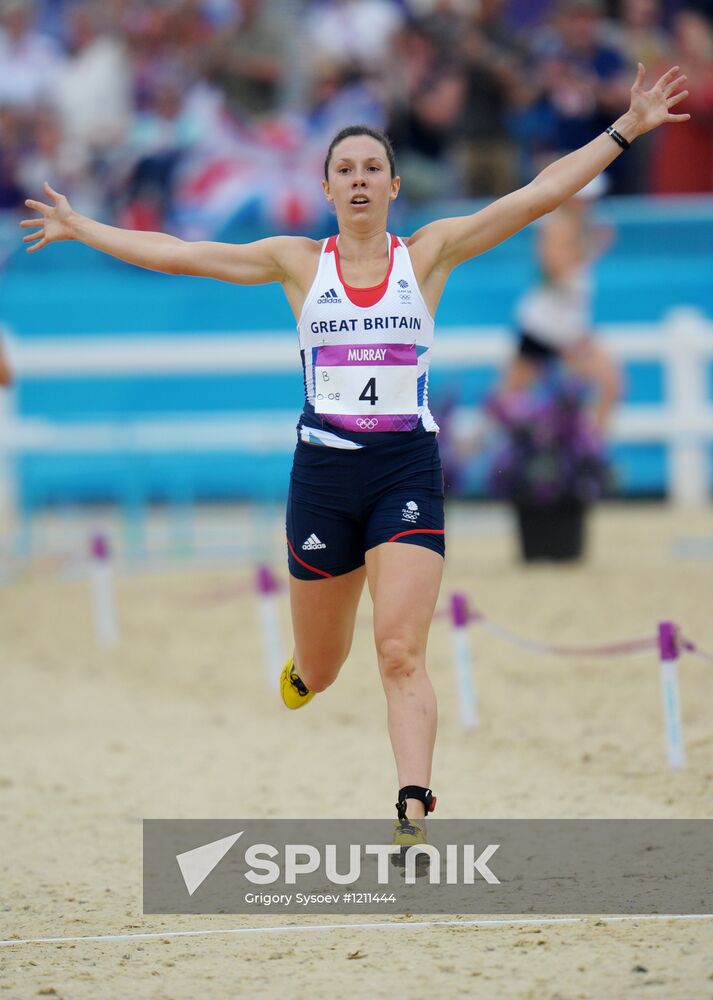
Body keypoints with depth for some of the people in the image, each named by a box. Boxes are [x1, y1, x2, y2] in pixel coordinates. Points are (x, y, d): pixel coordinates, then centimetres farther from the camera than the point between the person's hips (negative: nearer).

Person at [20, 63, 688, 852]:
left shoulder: (430, 253, 4)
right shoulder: (298, 263, 7)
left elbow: (538, 196, -1)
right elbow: (179, 255, 10)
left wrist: (626, 130, -7)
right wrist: (79, 228, 11)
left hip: (408, 470, -2)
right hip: (323, 469, 2)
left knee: (401, 652, -17)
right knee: (320, 670, 12)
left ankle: (414, 812, -23)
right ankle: (306, 665, 49)